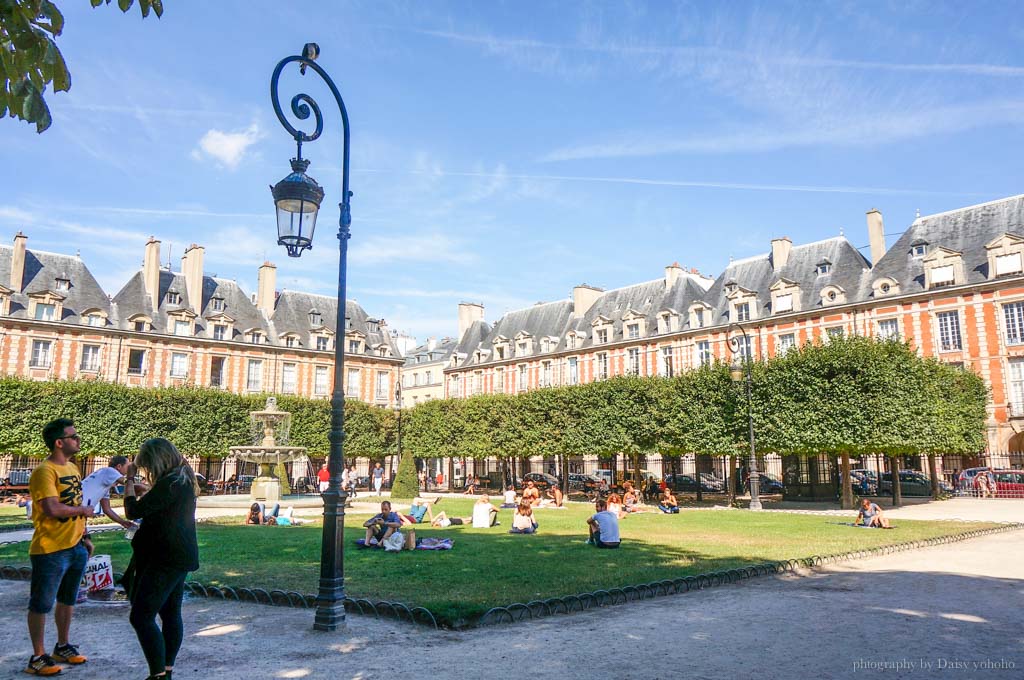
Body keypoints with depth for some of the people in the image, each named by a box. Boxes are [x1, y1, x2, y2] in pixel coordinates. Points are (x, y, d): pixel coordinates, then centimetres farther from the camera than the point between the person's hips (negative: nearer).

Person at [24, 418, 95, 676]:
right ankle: (37, 657, 16)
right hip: (50, 550, -8)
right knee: (41, 604, 5)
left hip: (75, 547, 8)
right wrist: (83, 510, -12)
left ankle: (62, 647, 32)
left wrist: (85, 537, 17)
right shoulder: (44, 471, -17)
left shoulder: (72, 467, 11)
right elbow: (52, 509, -27)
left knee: (67, 600, 19)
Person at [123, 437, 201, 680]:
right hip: (180, 557, 11)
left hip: (166, 559, -11)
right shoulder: (183, 479, 12)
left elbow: (133, 511, -16)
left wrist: (129, 480, -5)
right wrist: (142, 490, 17)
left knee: (141, 617, -6)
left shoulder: (170, 483, -20)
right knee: (171, 614, 15)